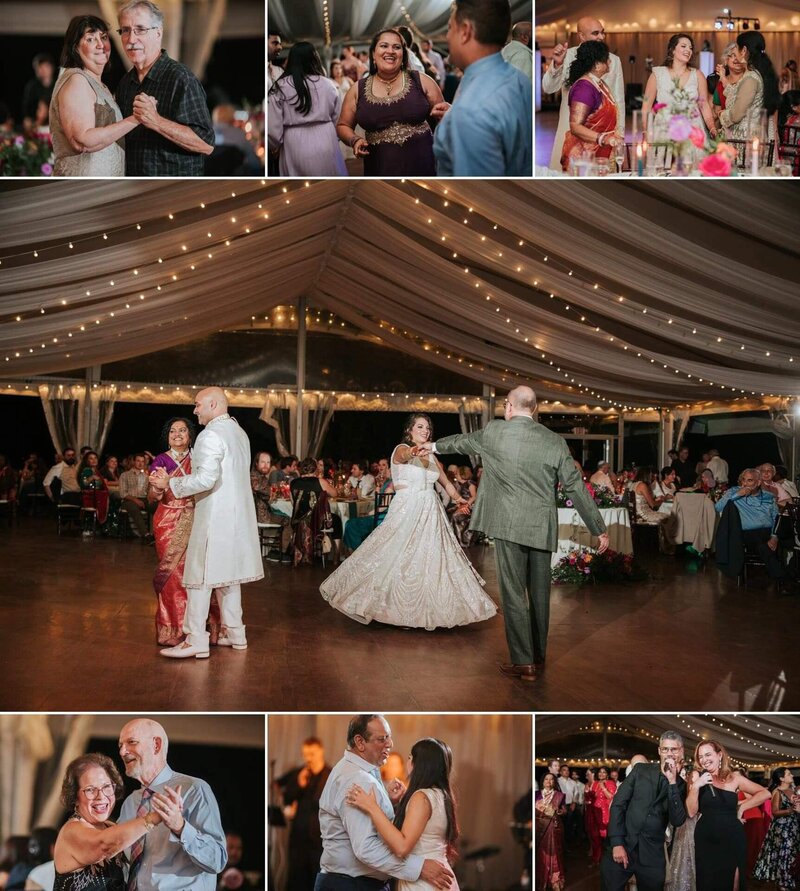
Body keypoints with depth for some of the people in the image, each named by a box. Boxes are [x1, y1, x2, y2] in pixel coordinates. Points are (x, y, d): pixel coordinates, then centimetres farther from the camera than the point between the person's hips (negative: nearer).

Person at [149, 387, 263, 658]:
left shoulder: (211, 435, -14)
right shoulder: (239, 432, 15)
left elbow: (206, 478, -25)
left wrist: (170, 483, -15)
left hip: (215, 515, -9)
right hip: (238, 513, 9)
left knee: (200, 575, -5)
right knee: (228, 573, 16)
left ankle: (196, 641, -4)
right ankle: (234, 633, 22)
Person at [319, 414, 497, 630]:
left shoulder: (431, 456, 14)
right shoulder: (401, 449, -7)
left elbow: (446, 483, 22)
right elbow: (404, 456, -33)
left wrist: (458, 499, 7)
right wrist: (413, 451, -55)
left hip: (431, 514, 7)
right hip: (407, 512, -7)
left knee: (430, 561, 8)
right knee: (400, 560, -5)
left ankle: (425, 609, 18)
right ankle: (396, 608, 7)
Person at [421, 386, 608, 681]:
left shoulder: (494, 432, -2)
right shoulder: (555, 441, 3)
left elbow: (461, 441, 18)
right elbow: (576, 487, 3)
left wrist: (435, 446, 40)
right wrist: (599, 529, 9)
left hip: (508, 525, -3)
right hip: (542, 528, 3)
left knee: (514, 593, 2)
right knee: (539, 593, 13)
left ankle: (523, 662, 4)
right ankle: (538, 656, 24)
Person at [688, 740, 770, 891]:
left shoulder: (734, 777, 2)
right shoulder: (697, 776, -1)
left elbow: (765, 793, 5)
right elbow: (691, 812, -7)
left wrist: (741, 807, -1)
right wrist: (695, 786, -19)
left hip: (732, 838, 1)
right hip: (706, 839, 0)